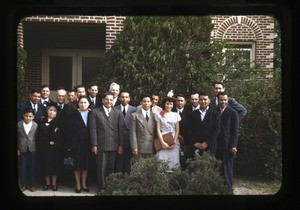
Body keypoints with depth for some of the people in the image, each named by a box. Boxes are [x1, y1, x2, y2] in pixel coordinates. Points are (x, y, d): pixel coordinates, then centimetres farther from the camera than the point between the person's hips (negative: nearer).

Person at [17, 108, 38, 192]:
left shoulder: (36, 125, -4)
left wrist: (37, 148, -3)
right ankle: (23, 184, 17)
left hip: (32, 149, -1)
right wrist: (17, 149, 0)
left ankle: (32, 184, 16)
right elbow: (16, 137, 3)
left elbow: (37, 138, -1)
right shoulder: (19, 124, -1)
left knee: (32, 167, 6)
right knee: (23, 167, 5)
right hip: (22, 149, 1)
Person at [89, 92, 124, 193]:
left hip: (114, 145, 2)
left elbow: (121, 130, 7)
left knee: (112, 168, 6)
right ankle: (102, 188, 10)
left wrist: (120, 145, 2)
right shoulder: (95, 112, 4)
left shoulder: (118, 113, 10)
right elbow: (93, 129, 0)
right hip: (101, 145, -2)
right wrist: (94, 145, -6)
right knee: (101, 168, 0)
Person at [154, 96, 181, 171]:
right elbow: (158, 130, 1)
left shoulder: (176, 115, 12)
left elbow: (177, 130, 9)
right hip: (163, 140, -2)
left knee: (174, 161, -6)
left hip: (174, 142, 2)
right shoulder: (159, 115, 6)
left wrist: (174, 142, -5)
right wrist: (162, 142, -10)